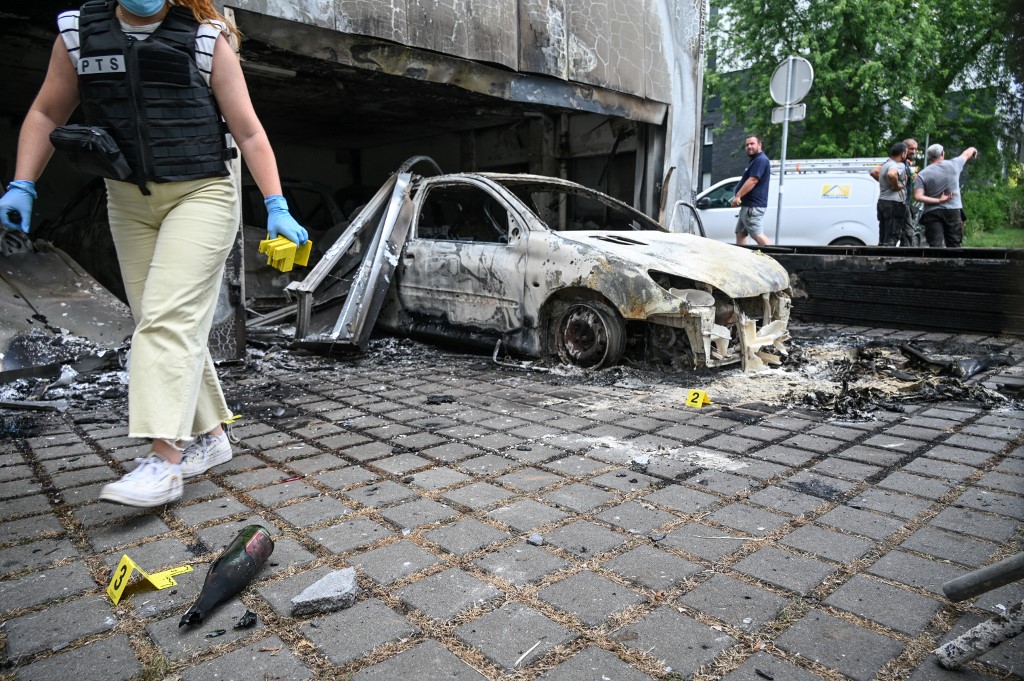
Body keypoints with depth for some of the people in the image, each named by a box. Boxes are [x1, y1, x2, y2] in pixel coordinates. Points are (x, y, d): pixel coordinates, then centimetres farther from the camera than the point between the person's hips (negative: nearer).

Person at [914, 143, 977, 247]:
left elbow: (917, 197, -16)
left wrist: (938, 200, -8)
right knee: (954, 246, 10)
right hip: (953, 211, 1)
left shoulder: (922, 174, -4)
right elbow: (966, 154, 23)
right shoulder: (953, 165, 0)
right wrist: (973, 150, 45)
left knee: (935, 246, -5)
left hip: (932, 214, -1)